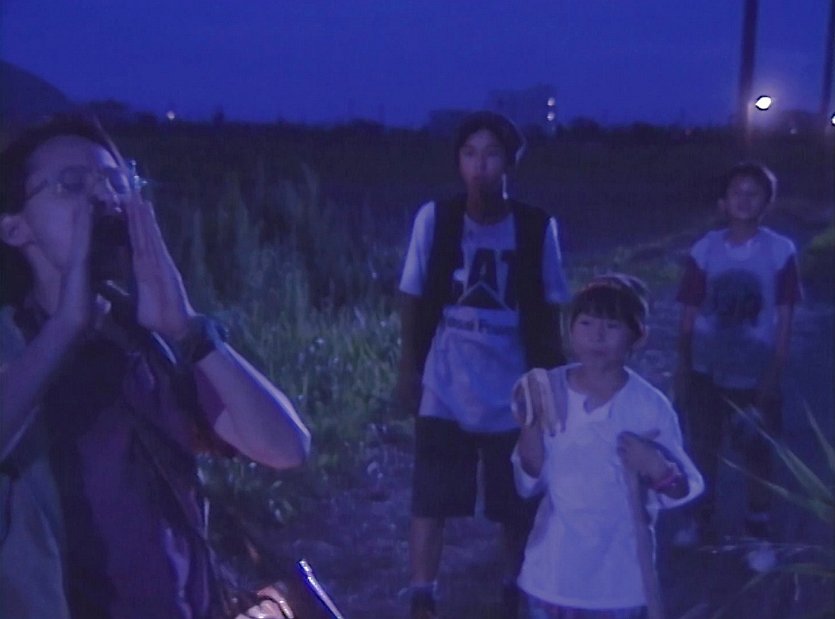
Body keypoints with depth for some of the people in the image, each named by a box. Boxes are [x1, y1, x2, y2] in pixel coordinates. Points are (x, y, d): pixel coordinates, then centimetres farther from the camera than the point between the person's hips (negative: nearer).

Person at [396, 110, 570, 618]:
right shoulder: (434, 219, -6)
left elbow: (549, 311, 3)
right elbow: (413, 299, 1)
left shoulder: (538, 228, -5)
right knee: (431, 501, 4)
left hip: (514, 392, 1)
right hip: (445, 390, 0)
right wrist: (408, 368, 0)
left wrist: (552, 378, 6)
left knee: (519, 505, 13)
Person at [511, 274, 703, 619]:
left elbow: (682, 492, -5)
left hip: (618, 578, -2)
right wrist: (530, 426, -18)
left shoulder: (650, 407, -13)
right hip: (553, 573, 2)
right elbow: (529, 484, -4)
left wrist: (657, 468, -25)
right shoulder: (548, 392, -7)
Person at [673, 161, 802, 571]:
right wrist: (681, 372, 0)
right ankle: (702, 520, 31)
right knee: (703, 448, 13)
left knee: (757, 454, 7)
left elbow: (784, 321, -5)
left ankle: (758, 534, 23)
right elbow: (688, 316, 0)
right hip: (706, 372, 2)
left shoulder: (781, 252, -8)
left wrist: (773, 379, -7)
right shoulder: (704, 250, -5)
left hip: (754, 375, -1)